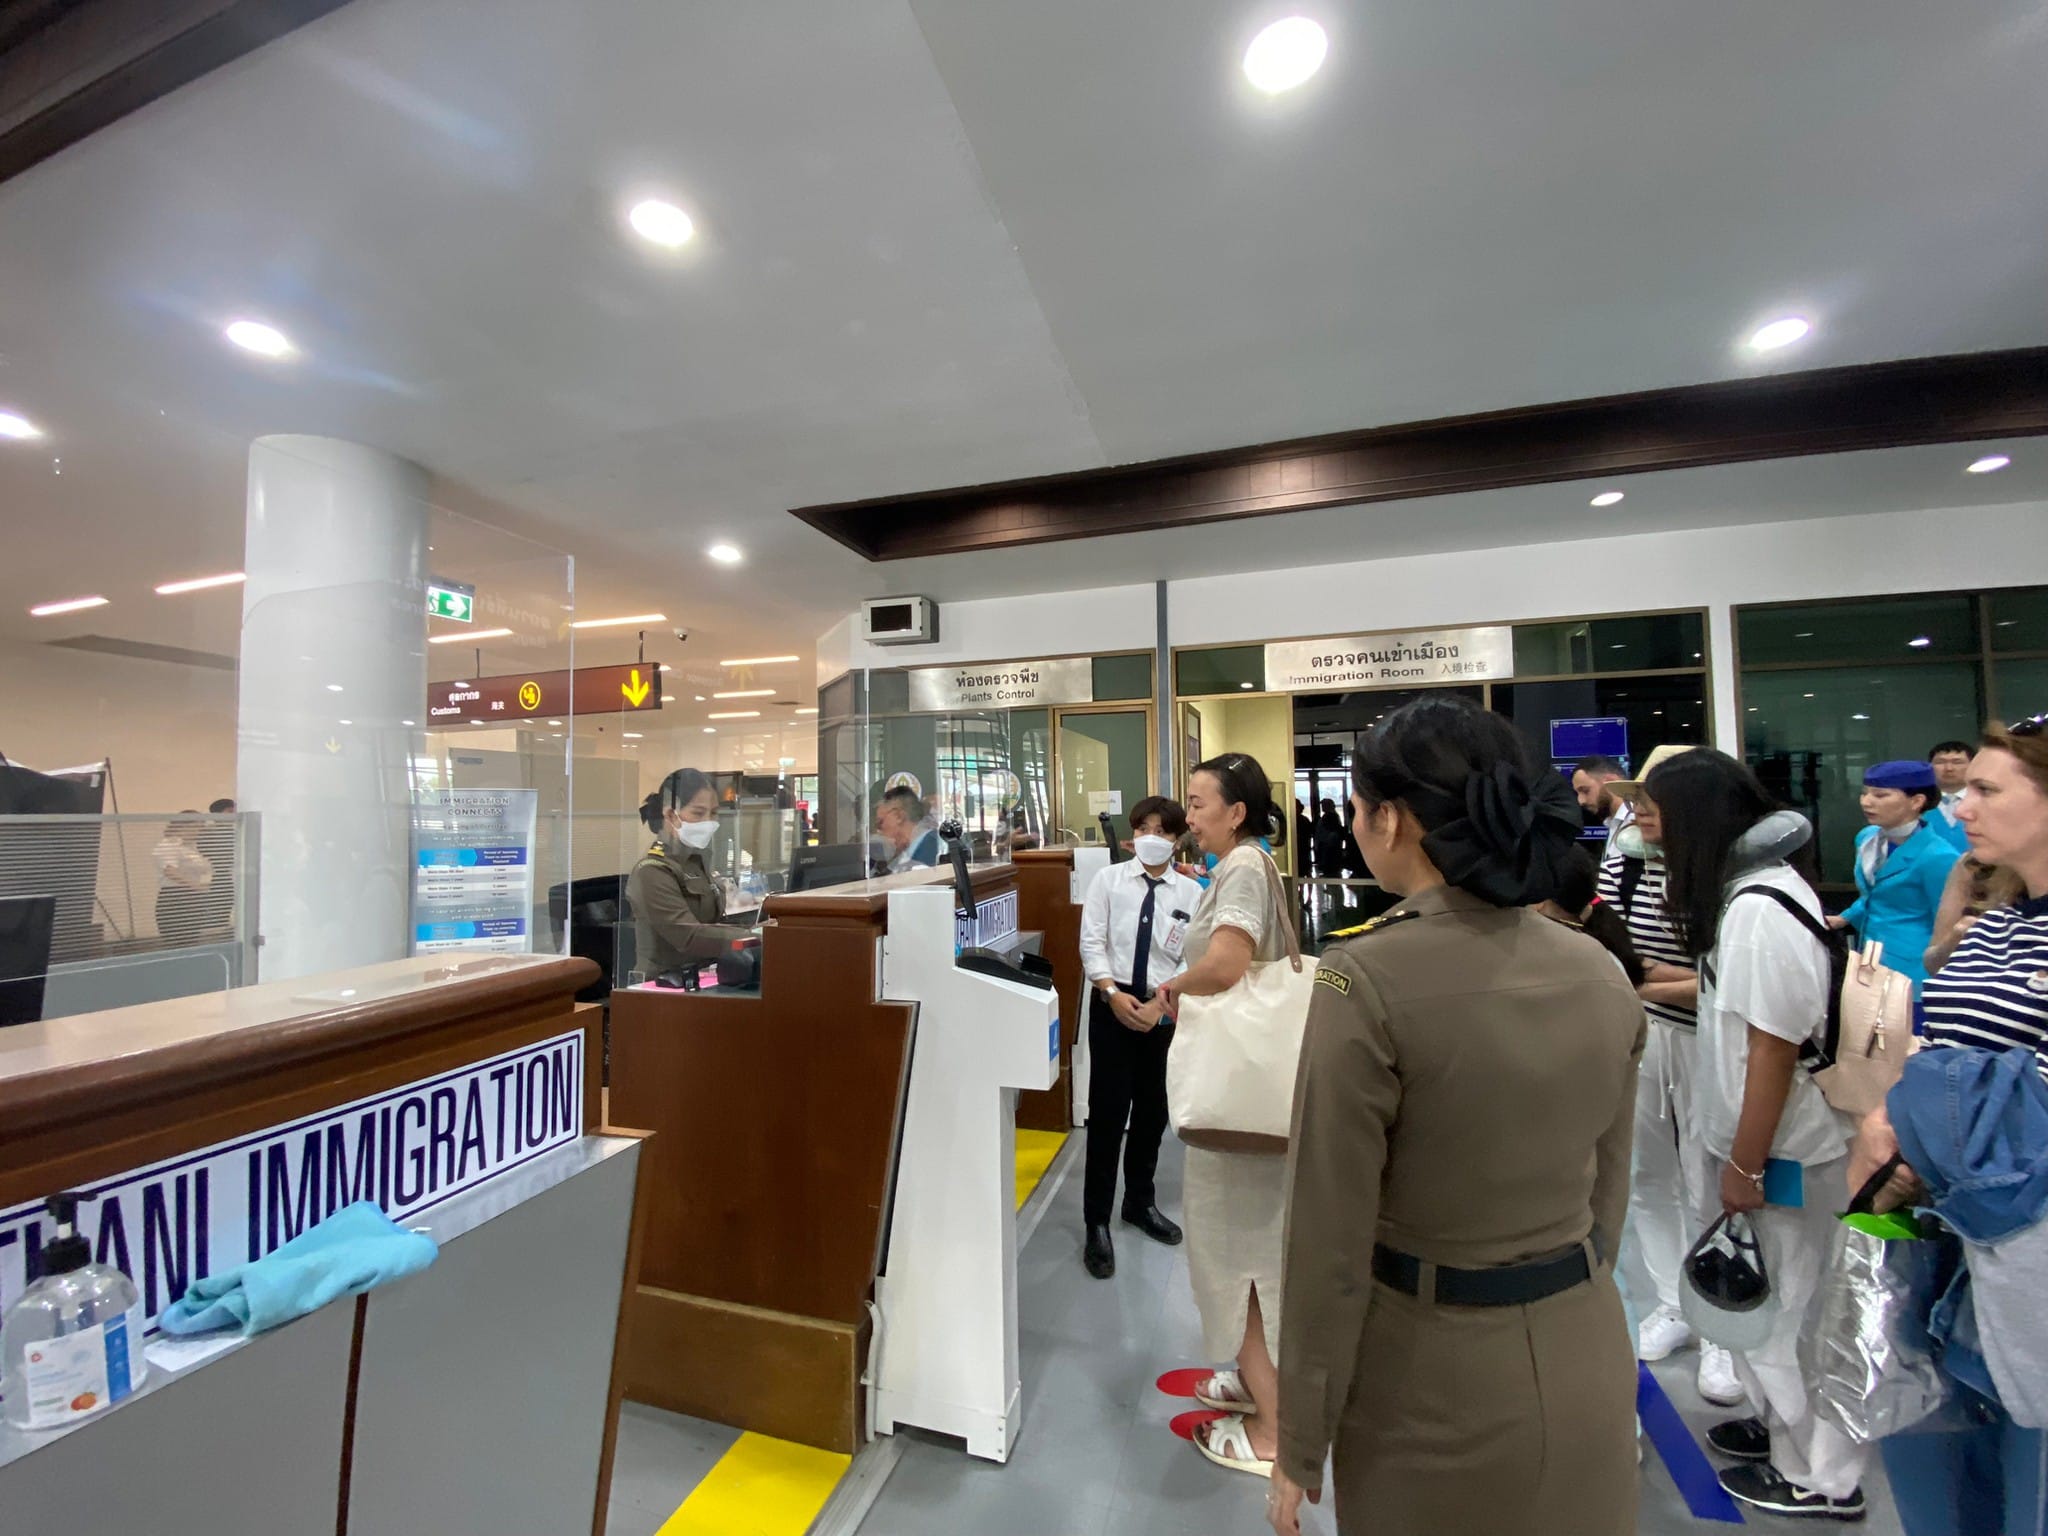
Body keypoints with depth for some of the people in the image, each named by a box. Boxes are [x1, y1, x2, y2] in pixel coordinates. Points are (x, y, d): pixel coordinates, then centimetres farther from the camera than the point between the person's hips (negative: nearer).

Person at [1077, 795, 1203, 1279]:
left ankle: (1140, 1203, 39)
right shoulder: (1108, 879, -3)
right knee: (1107, 1112, 1)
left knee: (1152, 1111, 16)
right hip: (1112, 1003, -2)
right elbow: (1091, 943, -6)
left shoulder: (1191, 892, -2)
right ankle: (1096, 1222, 18)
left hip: (1164, 1009, 2)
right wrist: (1114, 994, -16)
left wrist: (1163, 1003, -13)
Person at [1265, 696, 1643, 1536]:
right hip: (1586, 1358, 5)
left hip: (1440, 1372, -5)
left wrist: (1300, 1445, -5)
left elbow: (1330, 1241, -19)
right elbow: (1608, 1190, 7)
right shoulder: (1601, 972, -6)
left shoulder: (1368, 979, -26)